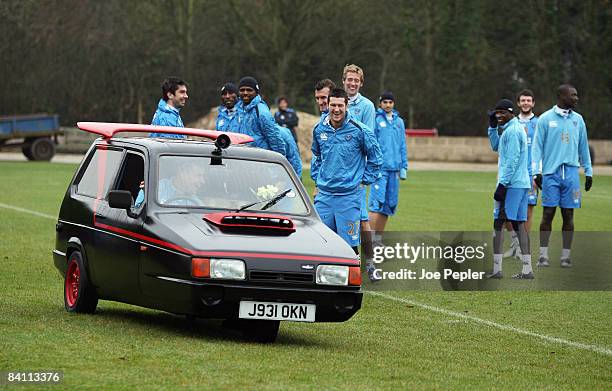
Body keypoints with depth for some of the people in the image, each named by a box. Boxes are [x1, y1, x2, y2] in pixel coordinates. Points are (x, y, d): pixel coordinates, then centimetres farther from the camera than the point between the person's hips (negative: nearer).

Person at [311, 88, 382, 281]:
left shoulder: (359, 130, -8)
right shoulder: (319, 129, 5)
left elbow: (375, 156, 4)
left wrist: (365, 180, 2)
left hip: (349, 194, -4)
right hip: (324, 194, 4)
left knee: (349, 240, -4)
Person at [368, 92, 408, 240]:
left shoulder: (399, 122, 13)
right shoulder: (376, 120, -2)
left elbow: (402, 145, 17)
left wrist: (404, 166, 11)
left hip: (394, 168, 5)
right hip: (380, 167, -5)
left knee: (390, 204, 6)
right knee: (377, 202, -12)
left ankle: (378, 238, 14)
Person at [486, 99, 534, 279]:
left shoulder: (512, 131, -12)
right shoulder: (518, 129, 18)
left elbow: (512, 160, -18)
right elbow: (496, 147, 28)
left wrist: (502, 184, -19)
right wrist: (493, 127, 17)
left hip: (511, 184, -10)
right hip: (522, 183, 10)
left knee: (498, 223, -7)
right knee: (519, 224, 8)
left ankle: (496, 269, -9)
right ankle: (527, 270, 6)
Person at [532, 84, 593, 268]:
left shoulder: (578, 120, 11)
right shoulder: (545, 119, 1)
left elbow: (584, 147, 17)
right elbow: (537, 146, 1)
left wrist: (588, 172, 13)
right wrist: (537, 171, -7)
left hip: (571, 173, 3)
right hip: (551, 172, -3)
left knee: (568, 215, 2)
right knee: (548, 214, -4)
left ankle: (566, 255, 8)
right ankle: (543, 255, 1)